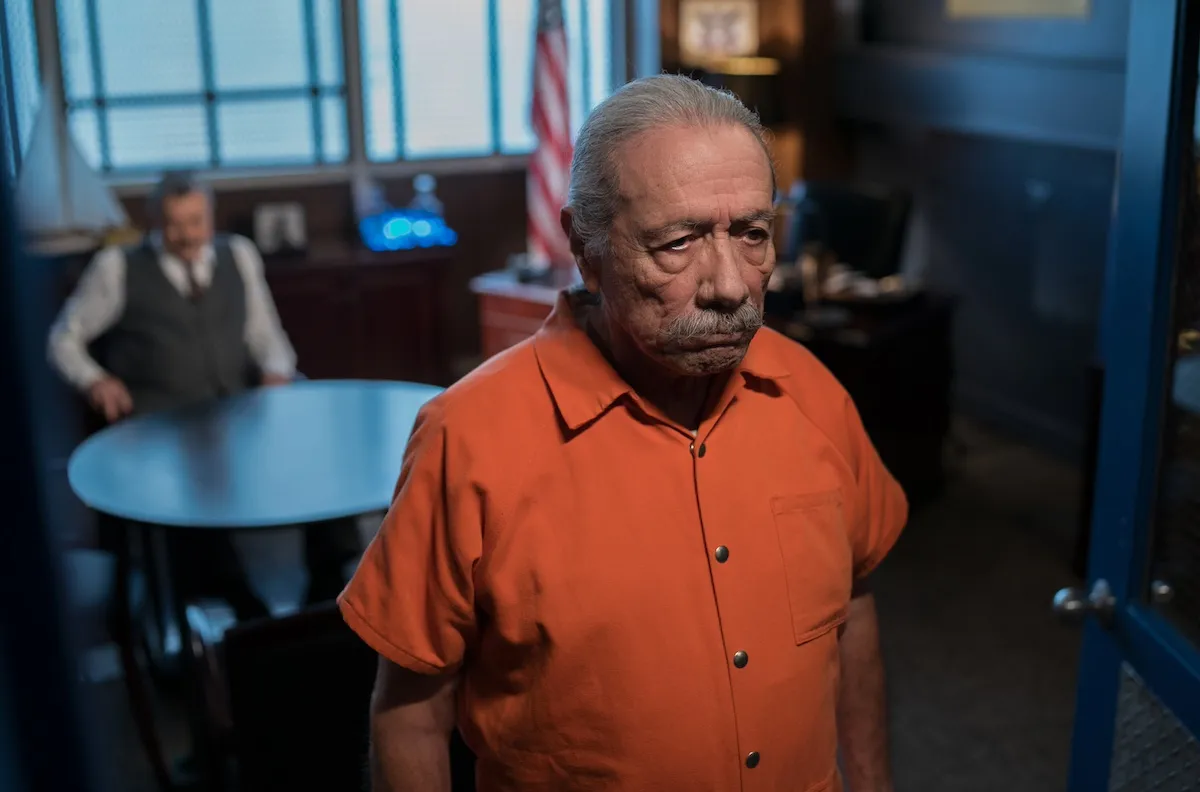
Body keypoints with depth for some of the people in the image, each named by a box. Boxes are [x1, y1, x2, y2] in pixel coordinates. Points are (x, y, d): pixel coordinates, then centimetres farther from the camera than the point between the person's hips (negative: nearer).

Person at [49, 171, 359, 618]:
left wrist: (277, 372, -4)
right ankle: (232, 596, -29)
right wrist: (94, 381, -8)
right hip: (162, 420, -3)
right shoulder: (117, 267, 8)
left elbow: (266, 337, 19)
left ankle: (329, 578, -17)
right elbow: (64, 338, 12)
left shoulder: (239, 255, 16)